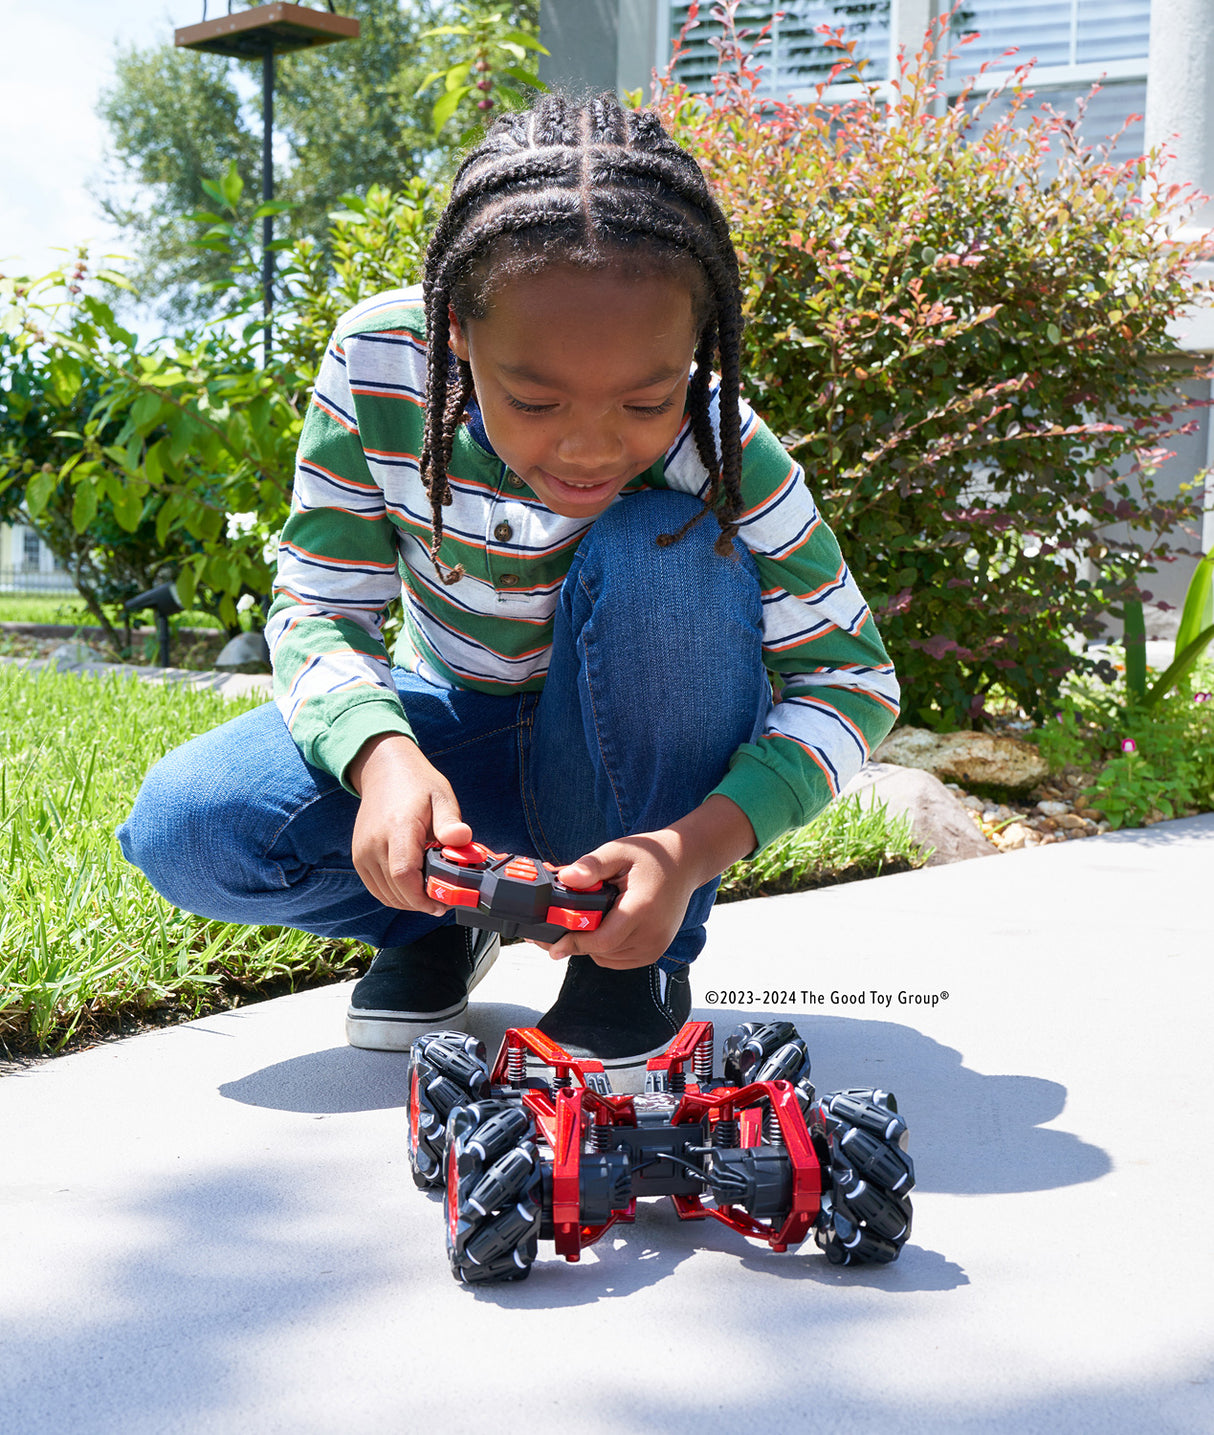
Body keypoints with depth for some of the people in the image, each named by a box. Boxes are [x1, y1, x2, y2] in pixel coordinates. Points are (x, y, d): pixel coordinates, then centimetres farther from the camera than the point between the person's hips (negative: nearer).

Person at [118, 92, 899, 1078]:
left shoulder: (725, 455, -27)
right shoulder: (377, 362, -23)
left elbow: (855, 679, -20)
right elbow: (317, 611, -16)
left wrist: (693, 847, -37)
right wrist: (383, 754, -39)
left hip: (642, 764, -1)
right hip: (452, 730, 1)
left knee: (665, 554, -34)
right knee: (184, 828, -24)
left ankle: (640, 960, -16)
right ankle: (435, 921, 6)